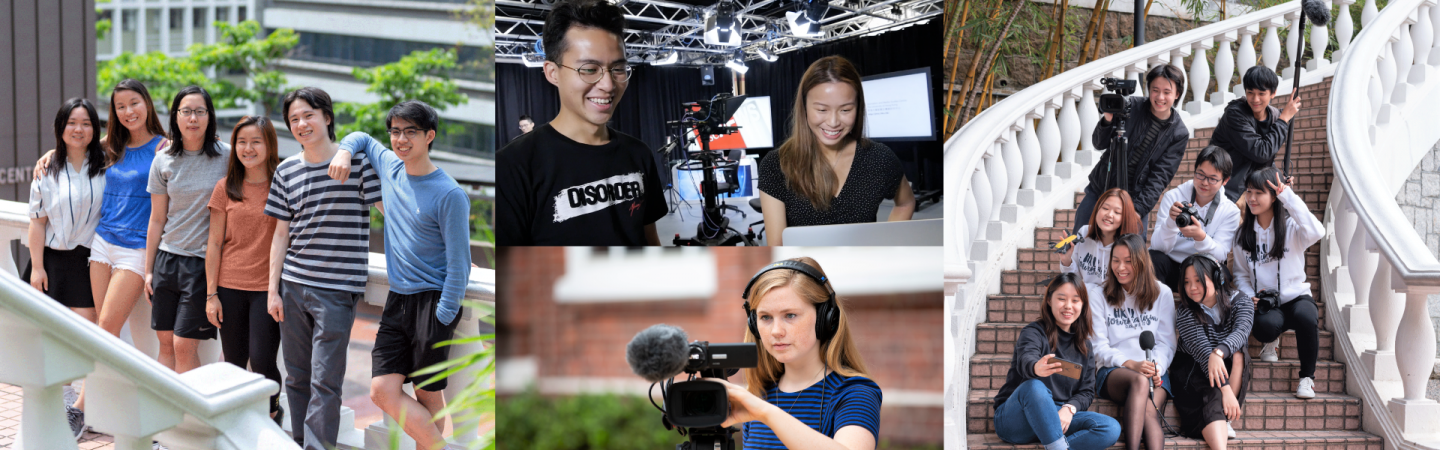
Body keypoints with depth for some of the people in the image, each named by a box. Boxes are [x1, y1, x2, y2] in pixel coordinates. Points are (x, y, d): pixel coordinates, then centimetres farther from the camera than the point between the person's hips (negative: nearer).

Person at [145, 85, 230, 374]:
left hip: (205, 262, -3)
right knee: (165, 342, 6)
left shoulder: (227, 156, -4)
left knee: (184, 345, -5)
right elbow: (157, 220, 11)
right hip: (167, 258, 4)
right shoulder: (164, 161, 5)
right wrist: (148, 270, 11)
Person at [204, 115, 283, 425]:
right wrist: (211, 294, 2)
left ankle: (273, 411, 18)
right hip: (230, 286, 3)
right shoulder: (226, 188, 5)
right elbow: (214, 243, 7)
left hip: (267, 287, -2)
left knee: (262, 361, -8)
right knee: (234, 364, 7)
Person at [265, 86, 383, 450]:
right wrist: (272, 290, 8)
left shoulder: (357, 160, -4)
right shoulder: (286, 170, 9)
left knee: (324, 382, -7)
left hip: (337, 289, -5)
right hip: (292, 285, 5)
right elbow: (281, 234, 12)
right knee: (296, 377, 12)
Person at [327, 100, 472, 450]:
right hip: (397, 300, 6)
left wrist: (443, 319, -16)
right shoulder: (390, 166, 8)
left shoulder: (449, 194, -12)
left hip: (433, 303, -6)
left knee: (428, 394, -1)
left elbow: (459, 264, -12)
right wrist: (344, 151, 5)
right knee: (382, 391, -2)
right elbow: (362, 138, 28)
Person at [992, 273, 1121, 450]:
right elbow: (1026, 360, -25)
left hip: (1056, 419, 5)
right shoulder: (1034, 332, -2)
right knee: (1034, 386, -38)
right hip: (1015, 420, -5)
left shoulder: (1084, 347, 16)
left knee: (1112, 429, -20)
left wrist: (1069, 408, -14)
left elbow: (1087, 391, 10)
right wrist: (1037, 368, -51)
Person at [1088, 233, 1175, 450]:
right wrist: (1131, 364, -14)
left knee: (1148, 413, -32)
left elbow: (1166, 342, 10)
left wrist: (1157, 368, -12)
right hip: (1112, 371, -1)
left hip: (1155, 372, 1)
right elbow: (1099, 346, 3)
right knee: (1140, 381, -38)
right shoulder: (1099, 297, 11)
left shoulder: (1162, 294, 14)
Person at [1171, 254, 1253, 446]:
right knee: (1214, 396, -34)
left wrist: (1219, 352, -51)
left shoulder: (1241, 305, -5)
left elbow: (1241, 332, -28)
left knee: (1238, 351, -29)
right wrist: (1225, 389, -38)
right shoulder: (1185, 313, -10)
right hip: (1193, 372, -2)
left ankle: (1224, 419, -29)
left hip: (1230, 373, 2)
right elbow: (1201, 350, -25)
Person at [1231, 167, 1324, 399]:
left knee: (1306, 317, -38)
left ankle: (1307, 377, -14)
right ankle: (1271, 343, 7)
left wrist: (1288, 196, -26)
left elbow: (1316, 232, -29)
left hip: (1296, 297, -1)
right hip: (1265, 304, 1)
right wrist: (1249, 296, -8)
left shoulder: (1291, 227, -5)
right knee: (1265, 325, -35)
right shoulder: (1244, 234, 7)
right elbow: (1241, 273, 13)